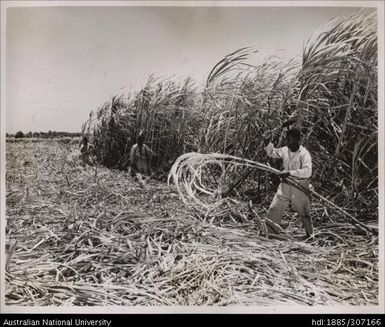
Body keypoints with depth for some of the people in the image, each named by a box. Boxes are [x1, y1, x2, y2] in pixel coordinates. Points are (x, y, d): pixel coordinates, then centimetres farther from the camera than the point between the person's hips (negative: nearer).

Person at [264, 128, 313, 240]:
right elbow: (272, 153, 18)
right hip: (285, 185, 5)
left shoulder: (304, 154, -15)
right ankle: (270, 232, 10)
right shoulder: (285, 150, 2)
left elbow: (307, 172, -28)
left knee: (303, 212, 11)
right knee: (274, 209, 0)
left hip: (299, 187, -5)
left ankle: (310, 234, 33)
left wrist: (289, 172, -34)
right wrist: (270, 145, -4)